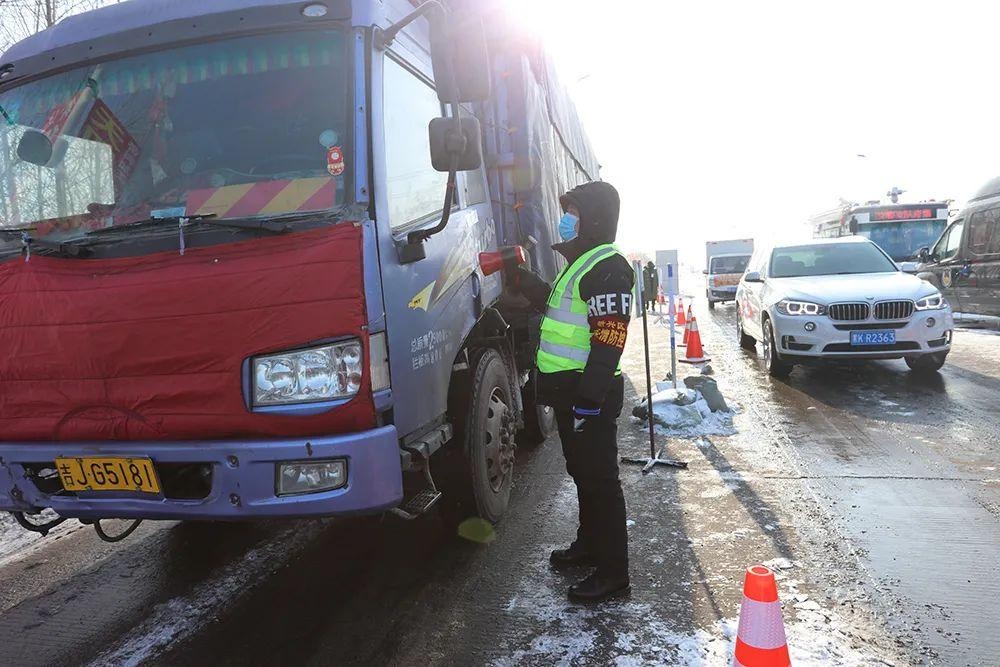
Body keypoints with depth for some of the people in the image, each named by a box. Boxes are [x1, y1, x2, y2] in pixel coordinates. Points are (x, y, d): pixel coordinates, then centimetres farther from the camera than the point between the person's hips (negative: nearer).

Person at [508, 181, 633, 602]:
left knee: (599, 479, -3)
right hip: (569, 389, 10)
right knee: (582, 472, 20)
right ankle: (589, 544, 37)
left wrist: (590, 399, -27)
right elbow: (560, 309, 32)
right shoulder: (581, 262, 18)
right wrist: (523, 280, 25)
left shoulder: (608, 267, -16)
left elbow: (608, 341, -23)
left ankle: (612, 574, 7)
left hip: (590, 394, -10)